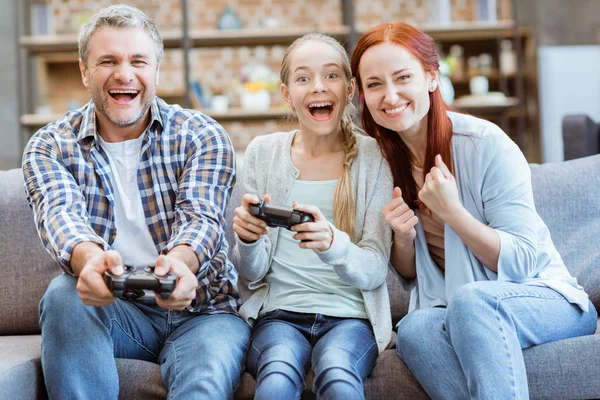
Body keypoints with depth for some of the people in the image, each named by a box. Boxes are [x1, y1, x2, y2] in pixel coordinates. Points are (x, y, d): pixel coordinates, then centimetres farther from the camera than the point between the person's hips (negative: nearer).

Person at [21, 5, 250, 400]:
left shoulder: (203, 136, 0)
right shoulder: (50, 146, 2)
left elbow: (201, 217, -16)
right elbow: (60, 213, -18)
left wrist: (179, 261, -43)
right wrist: (88, 258, -44)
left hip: (198, 309, -2)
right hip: (111, 310, 2)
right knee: (64, 293, -31)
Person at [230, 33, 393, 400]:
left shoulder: (373, 157, 3)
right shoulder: (263, 153, 6)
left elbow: (374, 270, -3)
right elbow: (253, 273, 6)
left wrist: (332, 243, -25)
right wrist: (248, 240, -18)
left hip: (350, 317, 0)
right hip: (278, 314, 0)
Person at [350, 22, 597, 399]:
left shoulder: (486, 144, -14)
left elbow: (522, 263, -13)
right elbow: (409, 276, 10)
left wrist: (451, 212, -24)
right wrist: (403, 240, -12)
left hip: (548, 299, -4)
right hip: (454, 311, 4)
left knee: (470, 301, -36)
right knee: (415, 328, -31)